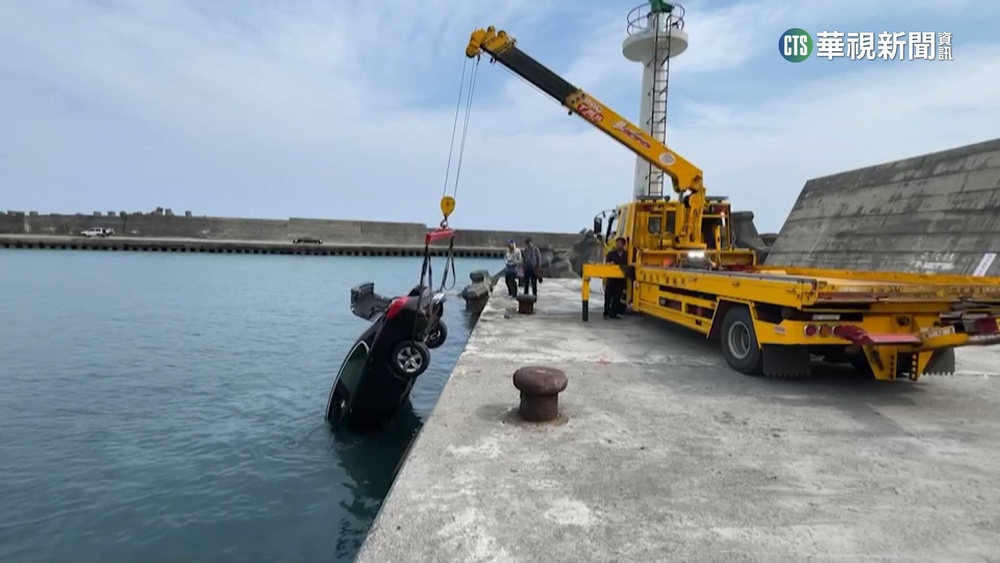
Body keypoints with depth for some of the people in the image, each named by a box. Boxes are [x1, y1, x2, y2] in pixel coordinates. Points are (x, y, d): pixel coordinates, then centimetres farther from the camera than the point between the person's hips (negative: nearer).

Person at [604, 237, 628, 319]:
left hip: (621, 279, 2)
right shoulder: (611, 254, 1)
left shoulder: (626, 255, 6)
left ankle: (613, 314, 12)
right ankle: (606, 313, 6)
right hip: (611, 278, -2)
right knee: (608, 296, -1)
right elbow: (606, 264, 0)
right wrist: (609, 264, -20)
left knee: (617, 297, 5)